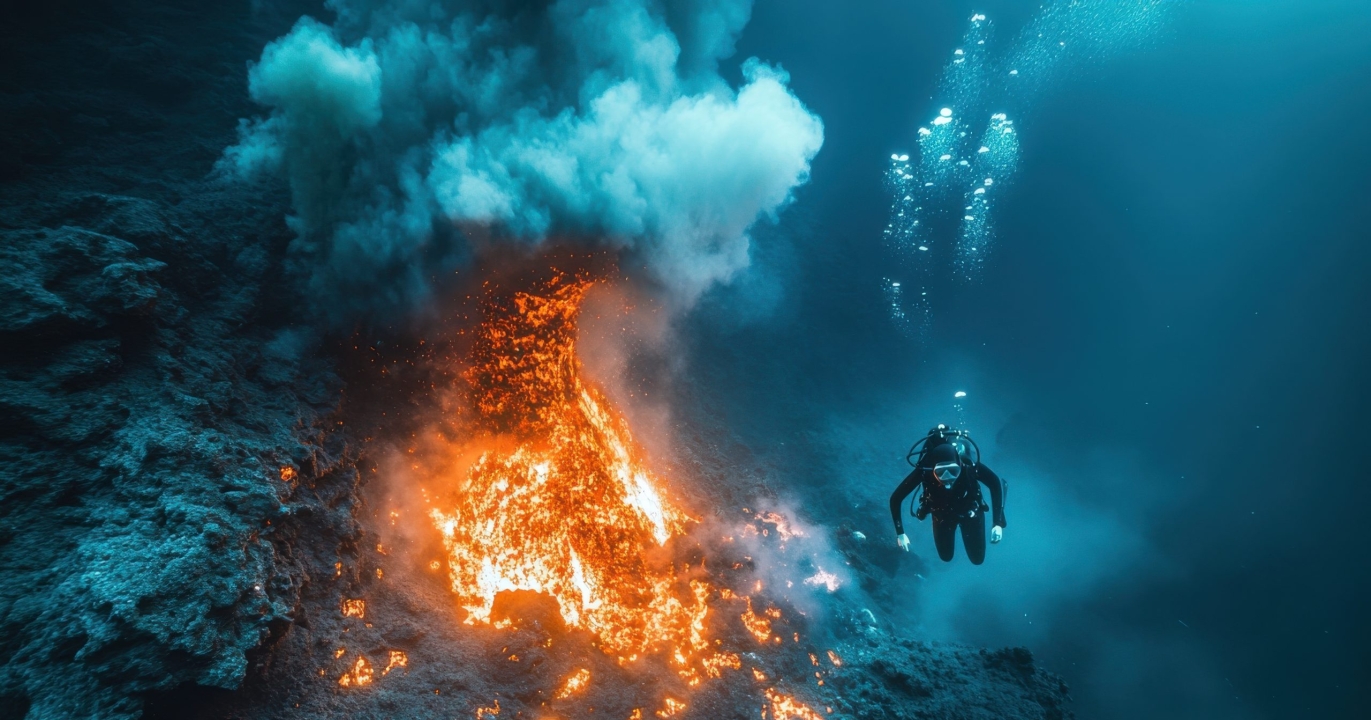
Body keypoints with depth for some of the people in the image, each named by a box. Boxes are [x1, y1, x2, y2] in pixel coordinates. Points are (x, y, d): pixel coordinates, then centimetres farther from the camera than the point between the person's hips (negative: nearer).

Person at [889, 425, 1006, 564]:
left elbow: (996, 483, -24)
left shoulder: (969, 465, -40)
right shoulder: (924, 471, -40)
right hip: (942, 514, 0)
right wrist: (900, 533, -32)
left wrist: (998, 523, -29)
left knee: (977, 558, 12)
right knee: (946, 557, 18)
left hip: (970, 511, 0)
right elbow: (895, 498, -29)